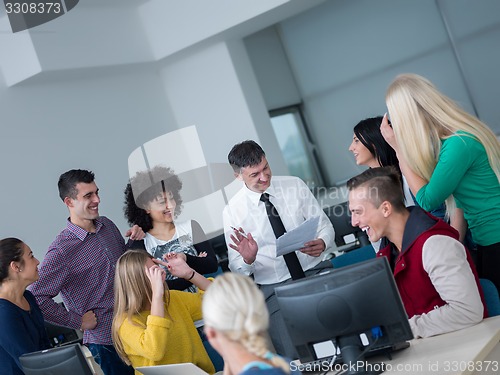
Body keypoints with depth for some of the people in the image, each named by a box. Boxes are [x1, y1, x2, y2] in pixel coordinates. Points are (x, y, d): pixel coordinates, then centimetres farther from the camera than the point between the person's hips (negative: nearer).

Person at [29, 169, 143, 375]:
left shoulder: (107, 225, 5)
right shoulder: (62, 250, -18)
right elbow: (37, 297, -21)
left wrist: (134, 240, 0)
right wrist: (78, 321, -15)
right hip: (106, 341, -7)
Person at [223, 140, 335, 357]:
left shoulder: (295, 186, 3)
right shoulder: (232, 212, -1)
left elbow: (325, 225, 9)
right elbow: (237, 270, 5)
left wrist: (321, 243, -15)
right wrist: (247, 259, -19)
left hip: (316, 271, 2)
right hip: (275, 288, -1)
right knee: (295, 355, -23)